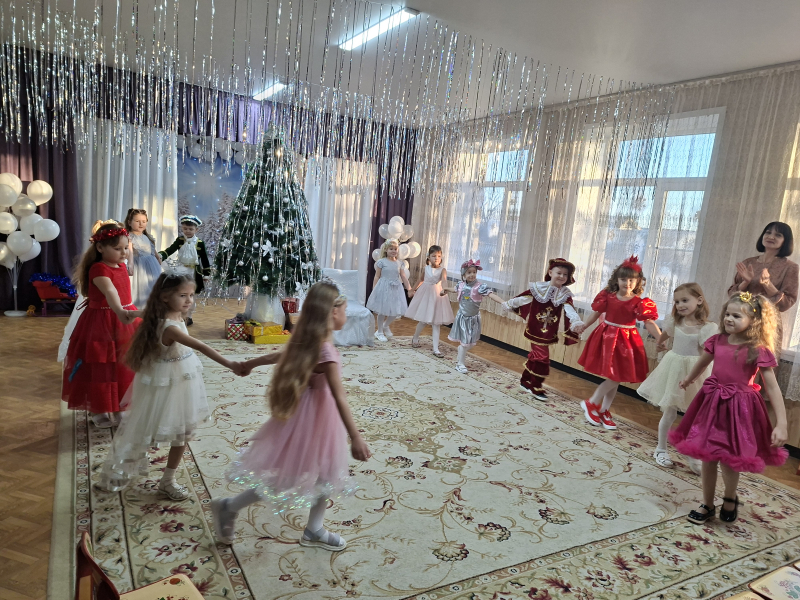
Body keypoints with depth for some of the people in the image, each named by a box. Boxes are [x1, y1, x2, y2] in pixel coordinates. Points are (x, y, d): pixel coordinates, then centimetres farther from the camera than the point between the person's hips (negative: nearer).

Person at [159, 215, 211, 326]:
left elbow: (205, 259, -2)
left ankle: (188, 317, 24)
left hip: (194, 272, -1)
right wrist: (160, 255, -33)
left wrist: (206, 274, -2)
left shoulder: (200, 243, -7)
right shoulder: (180, 240, -3)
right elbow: (170, 250, -12)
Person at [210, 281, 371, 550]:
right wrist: (355, 437, -36)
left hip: (317, 415, 9)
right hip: (311, 419, -9)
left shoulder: (308, 342, -1)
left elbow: (282, 355, 15)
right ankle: (229, 507, 23)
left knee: (324, 474, 19)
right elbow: (339, 397, -34)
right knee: (283, 480, 6)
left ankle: (314, 531, 34)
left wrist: (251, 363, 32)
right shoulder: (326, 351, -28)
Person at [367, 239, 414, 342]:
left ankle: (385, 326, 31)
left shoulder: (399, 263, 8)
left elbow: (403, 277, 7)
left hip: (396, 289, 5)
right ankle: (379, 332, 21)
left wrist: (409, 289, 2)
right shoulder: (382, 262, -5)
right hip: (384, 288, -4)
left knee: (396, 311, 4)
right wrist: (374, 290, -8)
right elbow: (377, 277, -4)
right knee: (382, 311, 4)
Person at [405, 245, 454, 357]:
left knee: (436, 323, 1)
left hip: (437, 295, -1)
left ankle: (435, 349, 2)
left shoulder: (442, 270, -8)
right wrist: (414, 290, 27)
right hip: (425, 294, 1)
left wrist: (444, 289, -48)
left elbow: (444, 280, -28)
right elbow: (421, 280, 17)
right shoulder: (426, 268, 1)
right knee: (423, 320, 7)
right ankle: (415, 338, 35)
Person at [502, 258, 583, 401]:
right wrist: (508, 304, 13)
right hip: (536, 330, -4)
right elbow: (523, 297, 2)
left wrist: (576, 321, -37)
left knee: (535, 356, 16)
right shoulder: (538, 287, -9)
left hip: (549, 333, 4)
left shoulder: (565, 294, -4)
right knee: (542, 357, -6)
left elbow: (570, 309, -19)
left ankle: (525, 381, 35)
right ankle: (536, 389, 8)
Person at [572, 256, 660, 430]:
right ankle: (591, 403, 13)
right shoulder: (608, 296, -4)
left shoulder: (639, 303, -8)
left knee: (616, 377, 8)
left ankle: (603, 411, 23)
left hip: (626, 341, 2)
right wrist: (583, 326, 14)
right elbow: (596, 313, 8)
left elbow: (649, 323, -14)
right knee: (614, 377, -5)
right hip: (607, 337, -1)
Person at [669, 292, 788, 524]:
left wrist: (781, 424, -18)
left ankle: (730, 499, 34)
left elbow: (772, 388, -12)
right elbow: (703, 362, 20)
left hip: (739, 408, -4)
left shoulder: (759, 351, -13)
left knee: (729, 460, 2)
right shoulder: (717, 341, 0)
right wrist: (689, 379, 38)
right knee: (708, 457, 10)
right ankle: (707, 505, 27)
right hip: (712, 403, 4)